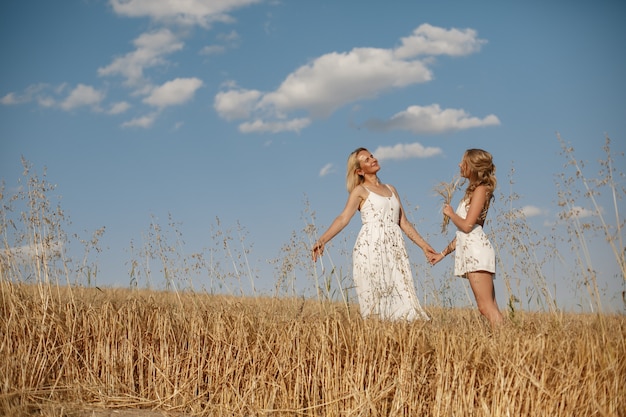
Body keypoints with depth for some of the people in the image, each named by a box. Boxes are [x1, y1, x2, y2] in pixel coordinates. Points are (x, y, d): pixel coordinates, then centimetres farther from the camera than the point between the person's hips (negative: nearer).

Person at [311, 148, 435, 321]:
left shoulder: (391, 189, 21)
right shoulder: (360, 191, 5)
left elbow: (404, 222, 23)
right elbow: (343, 218, -8)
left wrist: (423, 245, 19)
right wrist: (322, 239, -22)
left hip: (394, 249, 5)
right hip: (370, 248, -5)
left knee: (403, 297, -4)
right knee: (374, 299, -7)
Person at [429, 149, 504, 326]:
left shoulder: (480, 189, -4)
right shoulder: (473, 191, 23)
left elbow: (467, 225, -14)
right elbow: (463, 233, 25)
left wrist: (450, 213, 4)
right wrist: (443, 253, 26)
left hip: (477, 251, -10)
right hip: (470, 251, 10)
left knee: (486, 307, -15)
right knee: (490, 308, 2)